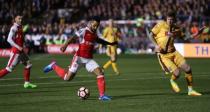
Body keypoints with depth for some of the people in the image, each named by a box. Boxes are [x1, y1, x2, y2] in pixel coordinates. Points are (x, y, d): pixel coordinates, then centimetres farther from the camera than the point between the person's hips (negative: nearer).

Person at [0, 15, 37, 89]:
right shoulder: (14, 28, -15)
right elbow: (9, 39, -22)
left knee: (28, 65, 14)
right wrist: (18, 47, -23)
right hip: (16, 51, -9)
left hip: (20, 50, 9)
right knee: (9, 68, -8)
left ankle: (27, 83, 19)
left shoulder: (20, 27, 11)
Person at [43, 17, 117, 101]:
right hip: (79, 58, -6)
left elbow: (99, 40, 32)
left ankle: (102, 95, -6)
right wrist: (65, 45, -45)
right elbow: (73, 38, -28)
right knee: (67, 78, -4)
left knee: (100, 73, -12)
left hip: (89, 59, 6)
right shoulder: (83, 31, -13)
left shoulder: (95, 33, 9)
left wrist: (110, 44, 40)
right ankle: (54, 66, 21)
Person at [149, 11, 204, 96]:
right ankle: (172, 81, 20)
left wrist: (196, 34, 3)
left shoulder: (176, 29, 5)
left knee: (188, 69, -3)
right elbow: (151, 35, -2)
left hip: (173, 52, 5)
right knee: (177, 73, -18)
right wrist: (156, 45, -18)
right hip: (163, 55, -5)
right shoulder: (161, 25, -8)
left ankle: (190, 90, 14)